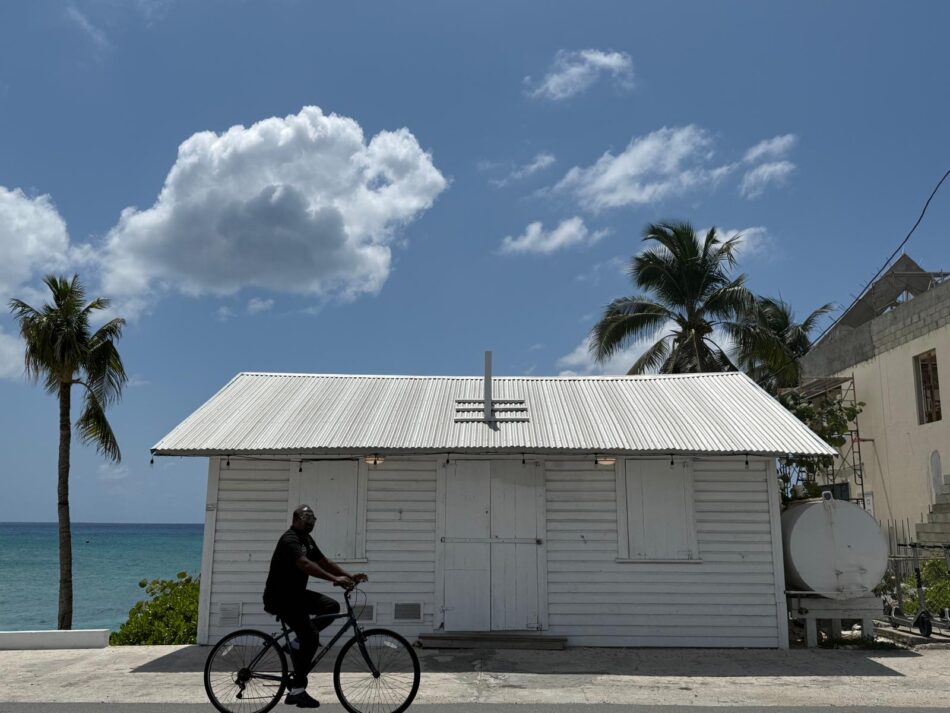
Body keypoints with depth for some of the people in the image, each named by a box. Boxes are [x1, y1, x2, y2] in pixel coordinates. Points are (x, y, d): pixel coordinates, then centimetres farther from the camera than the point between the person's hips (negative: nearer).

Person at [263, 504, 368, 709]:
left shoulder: (307, 540, 11)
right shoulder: (290, 539, -20)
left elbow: (324, 562, 13)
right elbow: (304, 564, -37)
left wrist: (350, 576, 1)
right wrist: (334, 579, -46)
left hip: (296, 593, 9)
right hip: (280, 597, -9)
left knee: (332, 606, -4)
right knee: (311, 637, -16)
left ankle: (300, 640, 7)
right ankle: (297, 691, -10)